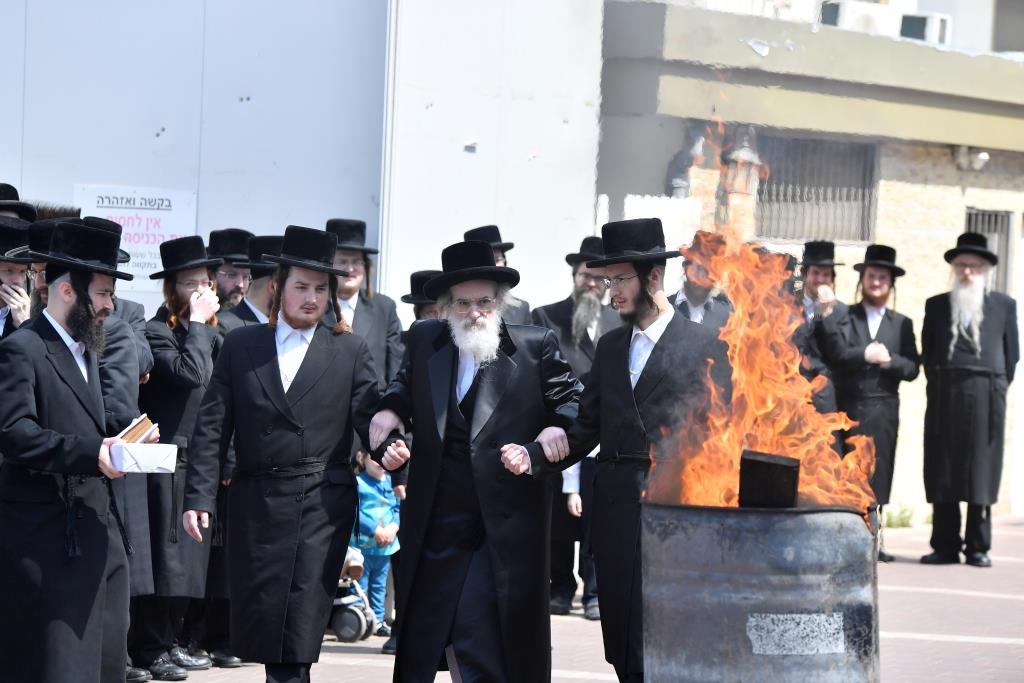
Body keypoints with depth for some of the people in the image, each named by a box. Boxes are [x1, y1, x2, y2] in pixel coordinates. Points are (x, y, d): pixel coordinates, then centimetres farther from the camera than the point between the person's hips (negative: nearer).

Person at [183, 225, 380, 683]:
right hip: (256, 502, 2)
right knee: (256, 623, 3)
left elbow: (370, 419, 1)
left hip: (322, 504, -2)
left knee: (299, 634, -7)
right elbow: (211, 427, 6)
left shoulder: (351, 352, 7)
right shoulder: (240, 346, 9)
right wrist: (198, 497, -3)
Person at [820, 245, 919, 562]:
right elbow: (836, 354, -8)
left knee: (879, 473, 0)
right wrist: (866, 354, -16)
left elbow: (912, 369, 6)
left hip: (884, 408, 2)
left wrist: (890, 359, -11)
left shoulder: (902, 324, 15)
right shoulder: (840, 319, 9)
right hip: (849, 407, -2)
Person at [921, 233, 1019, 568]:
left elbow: (1012, 352, 9)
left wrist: (996, 389, 4)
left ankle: (978, 546, 2)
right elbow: (927, 351, 14)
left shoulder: (1003, 305, 10)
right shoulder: (936, 305, 14)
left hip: (985, 399, -1)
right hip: (944, 399, 2)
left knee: (981, 473, -1)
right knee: (942, 473, 0)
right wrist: (937, 383, 6)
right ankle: (946, 546, 3)